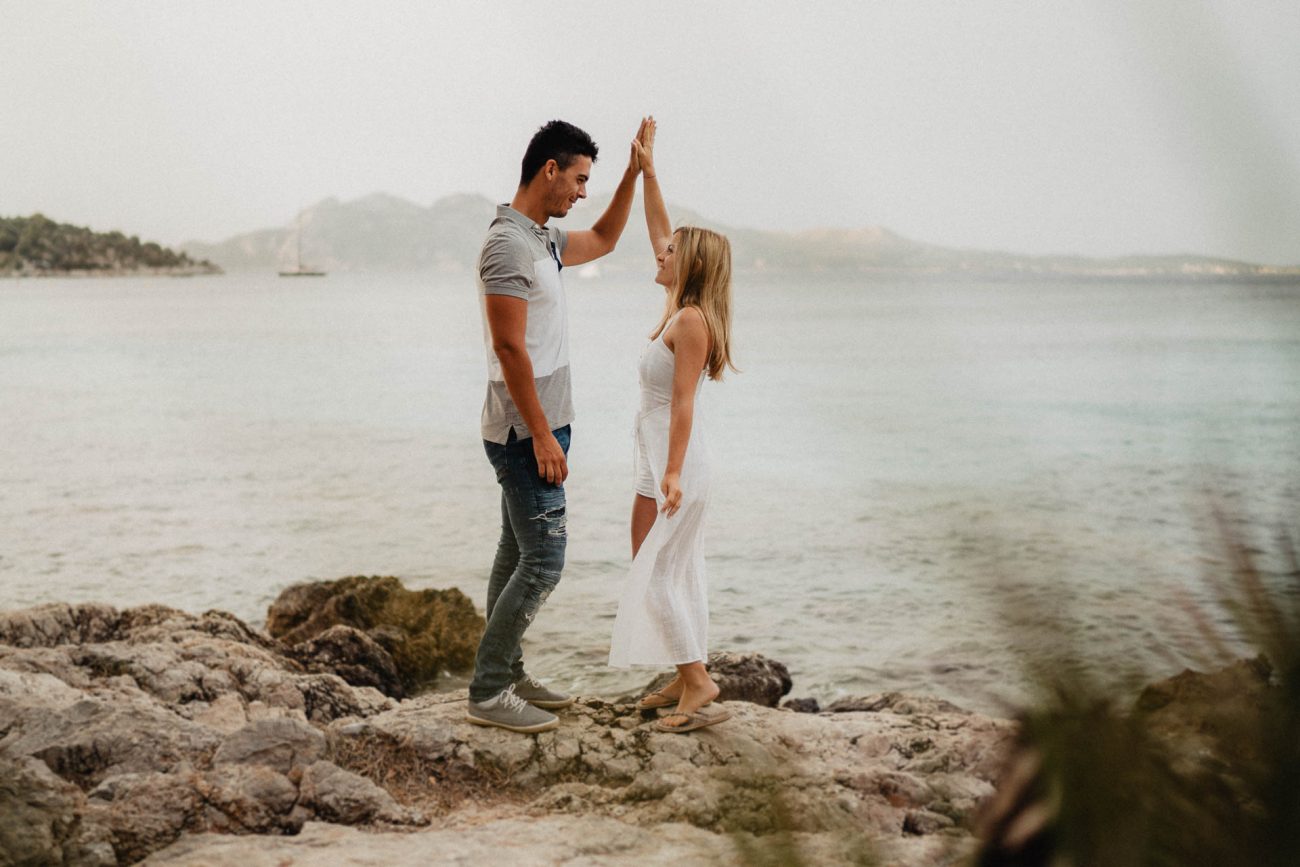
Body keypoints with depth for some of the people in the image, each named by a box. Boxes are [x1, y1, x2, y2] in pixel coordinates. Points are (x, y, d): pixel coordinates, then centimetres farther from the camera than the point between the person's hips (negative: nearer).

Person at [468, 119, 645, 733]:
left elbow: (603, 240, 33)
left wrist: (634, 172, 22)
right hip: (526, 432, -10)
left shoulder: (543, 241, 13)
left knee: (518, 556, 13)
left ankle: (507, 678, 21)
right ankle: (488, 694, -4)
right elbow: (509, 347, -22)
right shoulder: (508, 243, -18)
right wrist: (542, 436, -22)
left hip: (534, 430, 10)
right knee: (542, 560, -10)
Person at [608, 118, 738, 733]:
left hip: (675, 464, -10)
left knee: (657, 577, -9)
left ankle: (698, 683, -7)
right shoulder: (677, 309, 9)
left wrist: (672, 474, -26)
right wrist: (647, 171, 21)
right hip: (658, 462, 10)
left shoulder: (691, 320, -15)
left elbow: (682, 403, -21)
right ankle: (686, 680, 17)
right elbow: (660, 235, 20)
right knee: (673, 575, 12)